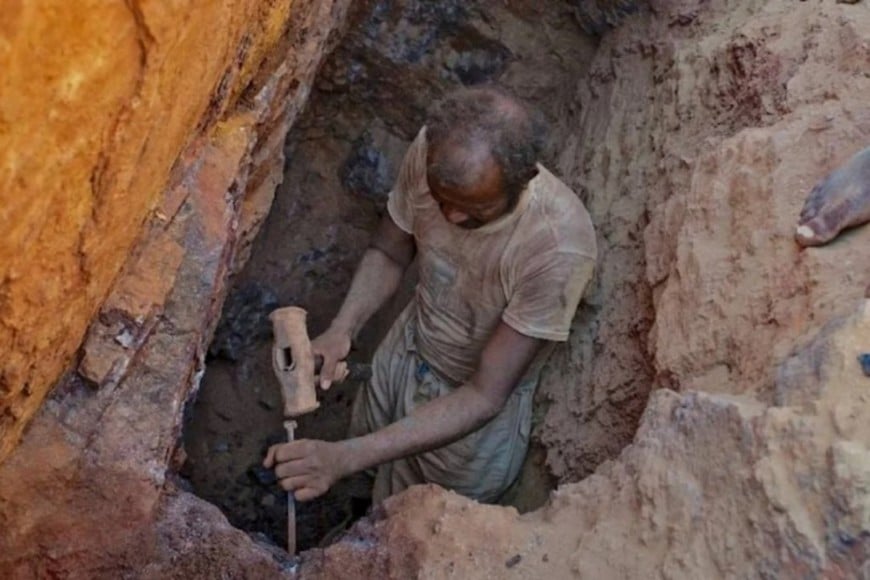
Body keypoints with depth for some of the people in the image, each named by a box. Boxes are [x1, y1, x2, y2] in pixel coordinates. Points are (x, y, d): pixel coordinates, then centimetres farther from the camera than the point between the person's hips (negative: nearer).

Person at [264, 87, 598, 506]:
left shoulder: (560, 246, -40)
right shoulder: (428, 153, -26)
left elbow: (484, 397, -36)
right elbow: (388, 253, -6)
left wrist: (347, 457, -44)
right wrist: (340, 330, -26)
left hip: (481, 404, -4)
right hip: (406, 350, 5)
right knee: (371, 475, 30)